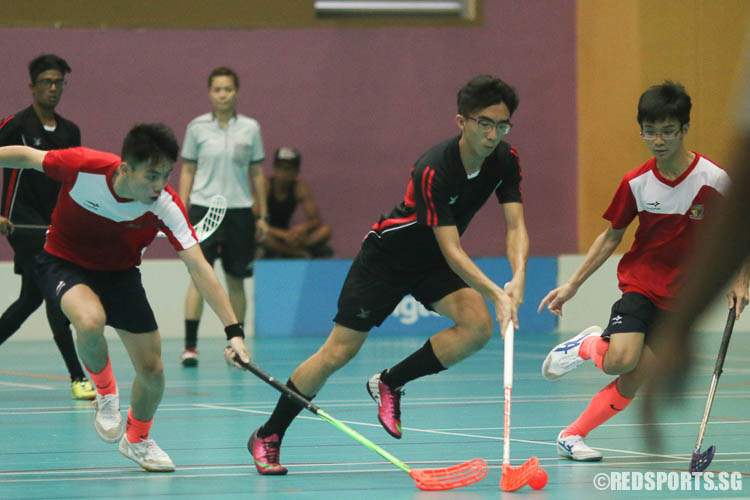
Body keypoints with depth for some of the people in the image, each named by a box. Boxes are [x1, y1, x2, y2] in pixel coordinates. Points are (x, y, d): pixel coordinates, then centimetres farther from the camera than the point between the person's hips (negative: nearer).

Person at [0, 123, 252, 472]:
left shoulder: (166, 205, -28)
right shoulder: (84, 167, -32)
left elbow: (199, 268, -31)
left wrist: (233, 331, -39)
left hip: (120, 273, 2)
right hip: (65, 263, -2)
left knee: (152, 370, 0)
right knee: (91, 320, -36)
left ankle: (137, 440, 33)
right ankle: (105, 391, -3)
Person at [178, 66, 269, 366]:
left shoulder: (250, 128, 5)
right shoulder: (197, 127, 3)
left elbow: (257, 173, 10)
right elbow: (187, 172, 7)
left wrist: (263, 215, 8)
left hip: (239, 210, 2)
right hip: (204, 208, -2)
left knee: (236, 281, 5)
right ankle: (190, 345, -12)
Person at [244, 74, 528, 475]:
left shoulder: (505, 160, -13)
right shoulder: (434, 170, -33)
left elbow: (515, 226, -17)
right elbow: (451, 249, -34)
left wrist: (517, 277, -36)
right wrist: (494, 292, -45)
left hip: (432, 262, 6)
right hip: (387, 256, -6)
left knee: (478, 325, -21)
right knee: (338, 351, -6)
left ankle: (390, 383, -1)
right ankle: (267, 436, 11)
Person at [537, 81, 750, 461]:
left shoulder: (715, 180, -13)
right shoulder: (636, 183, -6)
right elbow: (611, 236, 6)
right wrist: (573, 284, 4)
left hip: (680, 295, 0)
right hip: (639, 282, 0)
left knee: (632, 381, -6)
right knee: (620, 361, -24)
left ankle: (573, 434, 10)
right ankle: (586, 345, 9)